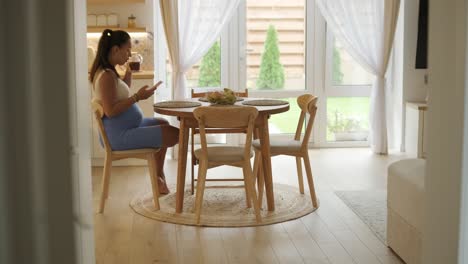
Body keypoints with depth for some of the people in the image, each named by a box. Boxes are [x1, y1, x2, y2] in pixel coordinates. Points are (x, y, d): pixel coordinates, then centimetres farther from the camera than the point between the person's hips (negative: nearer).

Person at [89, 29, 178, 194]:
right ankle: (158, 176, 18)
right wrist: (137, 97, -25)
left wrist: (129, 72, 14)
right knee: (175, 134, -12)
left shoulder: (109, 71, 9)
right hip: (119, 135, -12)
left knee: (163, 123, 30)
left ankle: (159, 175, 28)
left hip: (126, 126, 12)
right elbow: (110, 111, -28)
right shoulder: (107, 76, -21)